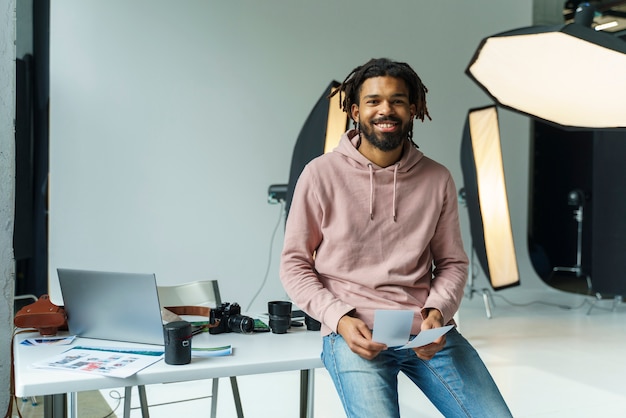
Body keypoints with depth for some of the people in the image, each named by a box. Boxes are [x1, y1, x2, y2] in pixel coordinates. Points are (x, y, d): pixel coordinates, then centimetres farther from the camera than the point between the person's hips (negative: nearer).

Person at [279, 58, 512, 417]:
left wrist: (437, 312, -8)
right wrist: (340, 320, -11)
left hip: (428, 332, 3)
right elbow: (295, 264, 2)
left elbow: (452, 262, 11)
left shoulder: (437, 179, 5)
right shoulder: (321, 174, -3)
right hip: (355, 334, -2)